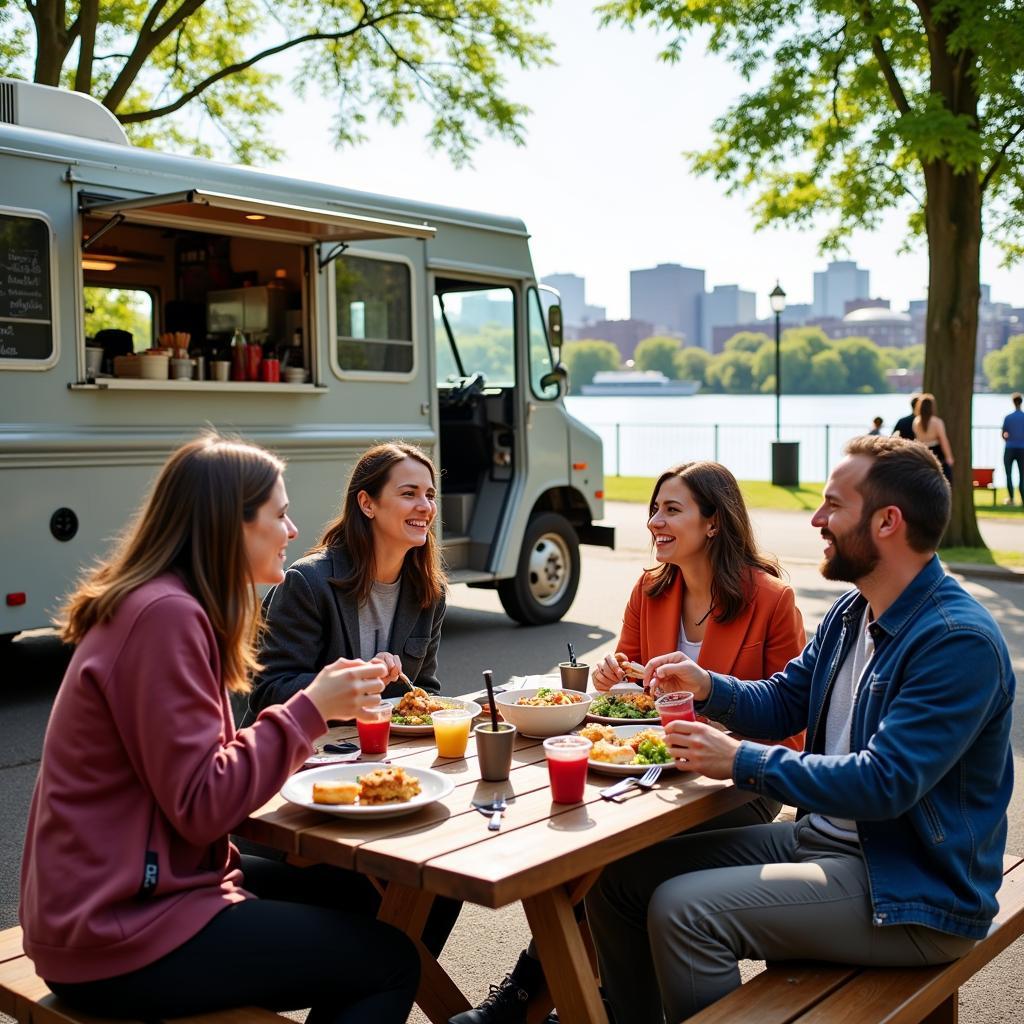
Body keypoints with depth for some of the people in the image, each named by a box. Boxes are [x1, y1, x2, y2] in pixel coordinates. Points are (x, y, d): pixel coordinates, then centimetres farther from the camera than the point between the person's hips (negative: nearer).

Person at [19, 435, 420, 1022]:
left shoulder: (166, 604, 10)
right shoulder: (165, 614, -21)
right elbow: (201, 805, -24)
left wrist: (317, 705, 0)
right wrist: (311, 709, -17)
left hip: (118, 892, 10)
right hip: (118, 938, -10)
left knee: (349, 896, 20)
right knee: (389, 959, -5)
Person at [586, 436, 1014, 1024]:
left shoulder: (959, 642, -21)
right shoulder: (853, 612, 8)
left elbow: (885, 784, -27)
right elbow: (784, 702, 18)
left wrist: (743, 762, -22)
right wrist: (708, 686, -3)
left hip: (909, 888, -9)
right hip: (820, 837, 9)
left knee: (683, 909, -24)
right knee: (618, 877, 0)